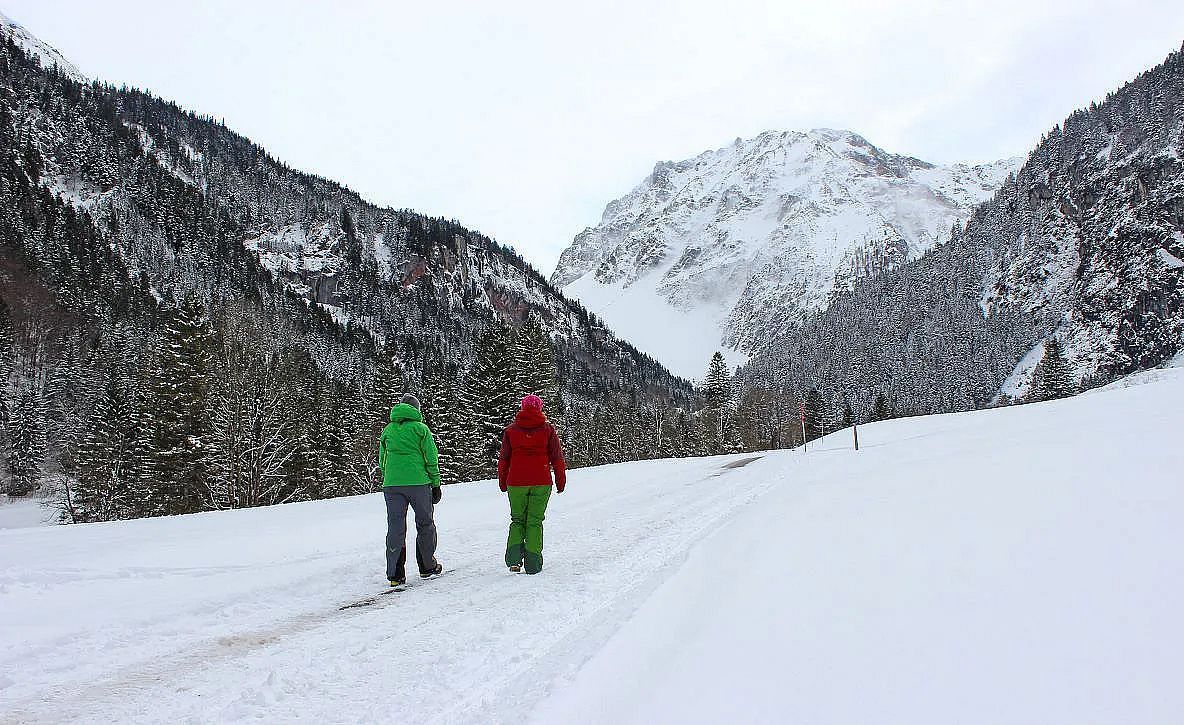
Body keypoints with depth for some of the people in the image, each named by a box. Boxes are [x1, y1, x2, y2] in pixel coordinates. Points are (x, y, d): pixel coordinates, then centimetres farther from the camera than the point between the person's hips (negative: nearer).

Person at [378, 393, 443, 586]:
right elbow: (431, 458, -1)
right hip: (418, 482, -3)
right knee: (425, 524, 13)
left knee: (395, 528, 4)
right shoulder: (420, 428, 1)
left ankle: (395, 574, 0)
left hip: (391, 484, 3)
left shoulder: (387, 430, 14)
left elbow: (382, 461, 17)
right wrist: (436, 484, 5)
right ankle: (427, 566, 21)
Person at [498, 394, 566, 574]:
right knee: (534, 521, 6)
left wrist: (503, 482, 18)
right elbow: (557, 457, 3)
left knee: (517, 519, 14)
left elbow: (503, 458, 9)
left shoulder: (510, 430, 5)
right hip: (541, 483, -1)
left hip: (516, 483, 1)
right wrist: (561, 481, 11)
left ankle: (514, 557, -4)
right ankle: (533, 563, 3)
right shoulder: (547, 429, 1)